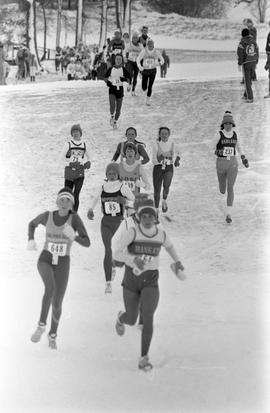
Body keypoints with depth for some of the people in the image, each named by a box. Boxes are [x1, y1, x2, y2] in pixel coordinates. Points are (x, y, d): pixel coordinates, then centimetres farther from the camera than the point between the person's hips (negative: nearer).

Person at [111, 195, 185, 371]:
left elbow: (169, 245, 21)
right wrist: (134, 259, -37)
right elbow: (116, 254, -22)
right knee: (132, 320, 14)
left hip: (150, 282, 1)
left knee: (147, 317, -19)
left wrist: (177, 261, 17)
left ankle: (144, 358, -8)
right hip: (131, 280, -1)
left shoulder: (161, 233, -3)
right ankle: (121, 318, 54)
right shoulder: (132, 232, -15)